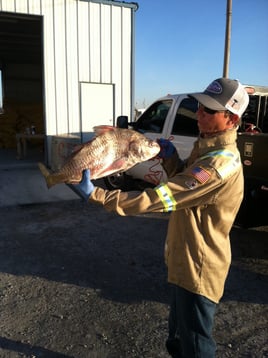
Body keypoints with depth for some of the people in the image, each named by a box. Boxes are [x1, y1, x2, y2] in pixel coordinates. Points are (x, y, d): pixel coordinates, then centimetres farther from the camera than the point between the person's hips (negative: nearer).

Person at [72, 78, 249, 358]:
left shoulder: (219, 165, -30)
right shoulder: (206, 147, 3)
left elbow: (158, 198, -34)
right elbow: (183, 182, 14)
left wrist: (95, 195, -31)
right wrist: (169, 157, -6)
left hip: (198, 269, -9)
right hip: (185, 261, 9)